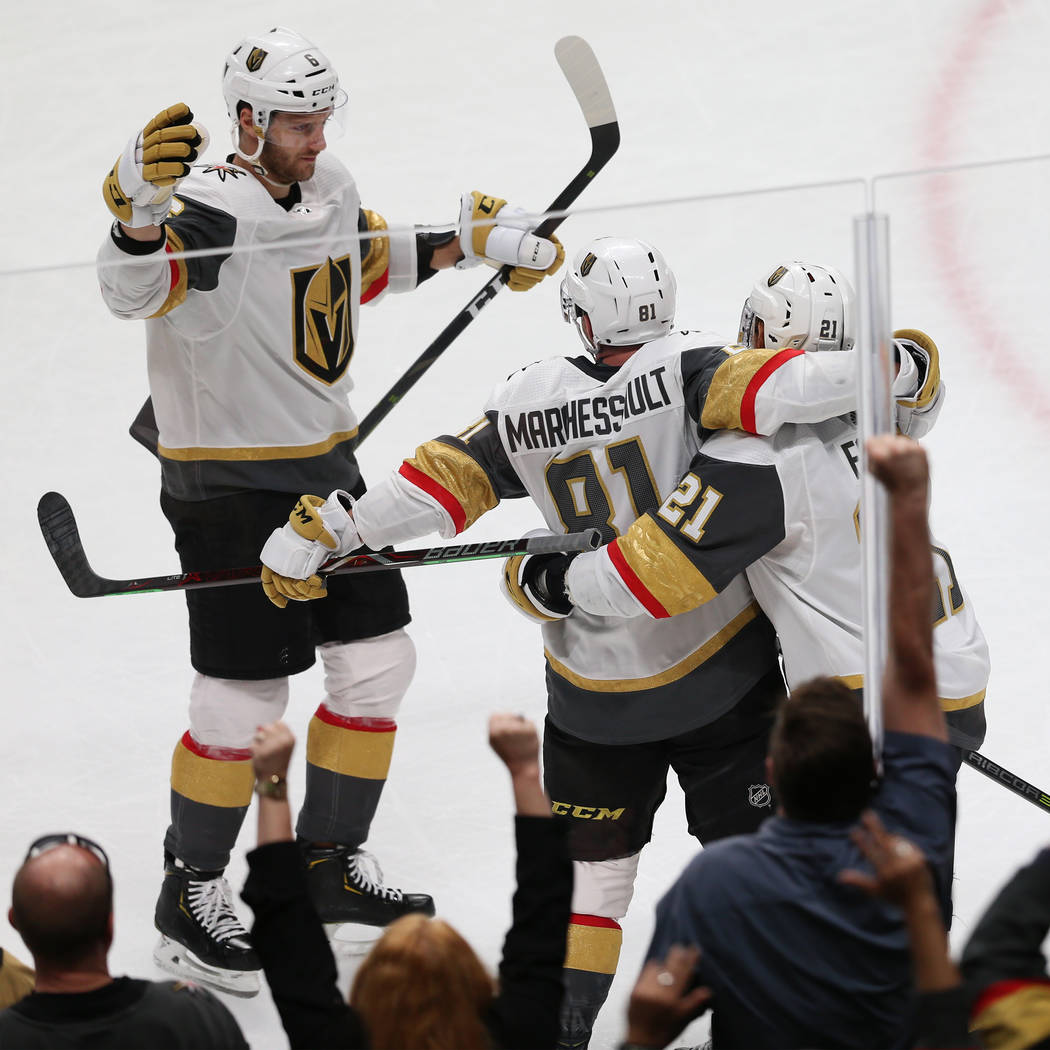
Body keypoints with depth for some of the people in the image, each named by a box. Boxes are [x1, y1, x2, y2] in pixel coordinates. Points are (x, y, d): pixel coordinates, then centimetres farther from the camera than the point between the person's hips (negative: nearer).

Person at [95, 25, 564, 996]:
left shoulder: (331, 187, 4)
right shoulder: (210, 210, -23)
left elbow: (367, 260, 24)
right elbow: (134, 290, -41)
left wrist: (471, 241, 18)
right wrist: (141, 214, -60)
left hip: (325, 463, 8)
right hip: (226, 486, -8)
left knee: (377, 661, 12)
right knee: (244, 698, -4)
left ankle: (329, 866, 27)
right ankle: (189, 898, 14)